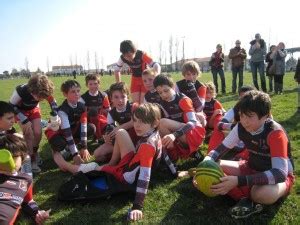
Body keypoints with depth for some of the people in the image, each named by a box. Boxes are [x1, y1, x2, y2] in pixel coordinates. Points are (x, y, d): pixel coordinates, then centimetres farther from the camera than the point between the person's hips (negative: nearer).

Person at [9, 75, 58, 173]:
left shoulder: (44, 91, -33)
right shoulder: (20, 91, -41)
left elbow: (52, 101, -10)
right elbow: (11, 106, -23)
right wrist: (24, 120, -27)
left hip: (34, 109, 3)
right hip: (20, 110, -3)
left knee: (38, 132, -7)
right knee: (29, 134, -16)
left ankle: (34, 152, 22)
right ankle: (31, 159, 0)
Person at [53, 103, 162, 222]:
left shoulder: (148, 145, -35)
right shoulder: (154, 134, -10)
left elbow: (145, 176, -40)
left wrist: (137, 206, -41)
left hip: (125, 177, -8)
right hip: (133, 163, 8)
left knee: (91, 168, 10)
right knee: (121, 133, 4)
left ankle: (66, 165, 40)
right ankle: (112, 164, 21)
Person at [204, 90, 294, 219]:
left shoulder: (275, 133, -29)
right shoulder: (241, 127, -12)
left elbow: (279, 173, -37)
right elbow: (221, 148, -6)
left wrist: (238, 181, -48)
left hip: (279, 174, -5)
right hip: (252, 168, 5)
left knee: (265, 194, -41)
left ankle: (247, 197, -8)